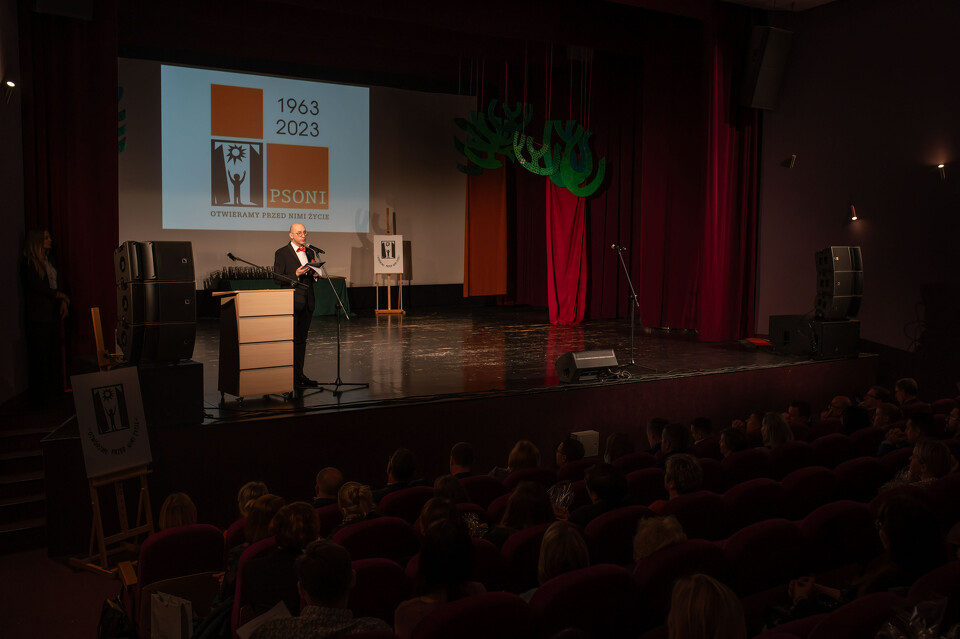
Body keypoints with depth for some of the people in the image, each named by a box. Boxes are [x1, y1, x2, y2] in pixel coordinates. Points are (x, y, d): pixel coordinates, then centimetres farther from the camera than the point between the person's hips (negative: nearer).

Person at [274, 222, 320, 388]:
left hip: (307, 301, 6)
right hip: (292, 301, -6)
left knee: (302, 339, 10)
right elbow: (278, 279, -8)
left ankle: (299, 374, 15)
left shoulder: (310, 252, 16)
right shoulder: (281, 253, -3)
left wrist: (315, 275, 2)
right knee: (291, 339, -6)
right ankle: (290, 376, -2)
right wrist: (296, 274, -20)